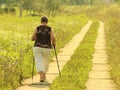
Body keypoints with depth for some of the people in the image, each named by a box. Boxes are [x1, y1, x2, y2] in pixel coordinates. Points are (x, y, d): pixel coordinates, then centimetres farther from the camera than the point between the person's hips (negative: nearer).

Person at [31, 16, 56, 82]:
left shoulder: (37, 28, -2)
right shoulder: (49, 29, -3)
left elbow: (32, 38, -1)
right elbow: (53, 38, -15)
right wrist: (53, 43, 5)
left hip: (37, 48, -1)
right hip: (47, 48, 1)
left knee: (39, 62, -7)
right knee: (46, 62, 23)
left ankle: (41, 76, -28)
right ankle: (44, 75, 36)